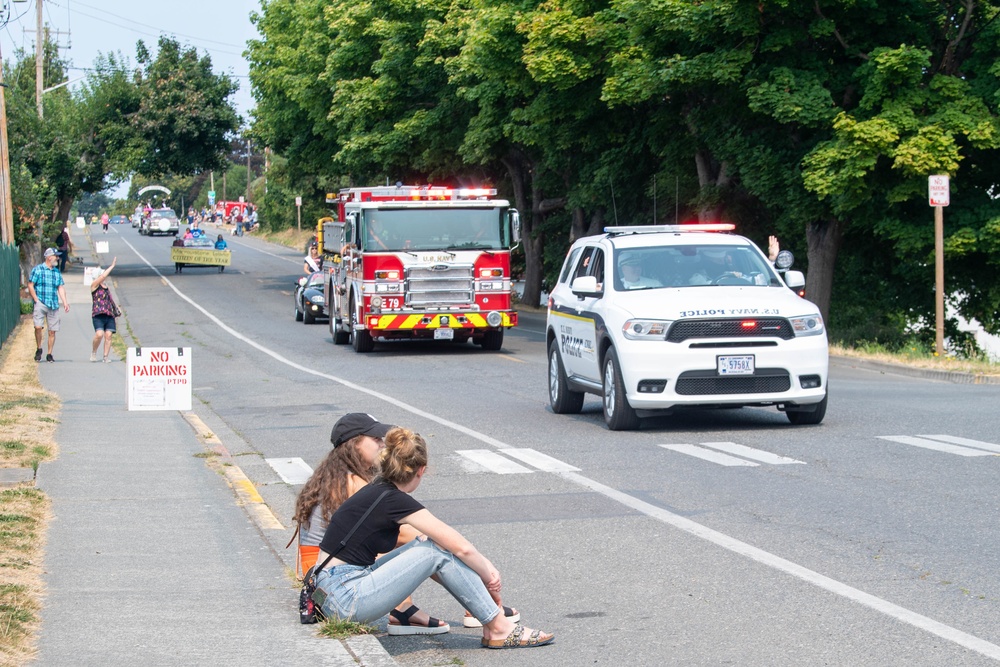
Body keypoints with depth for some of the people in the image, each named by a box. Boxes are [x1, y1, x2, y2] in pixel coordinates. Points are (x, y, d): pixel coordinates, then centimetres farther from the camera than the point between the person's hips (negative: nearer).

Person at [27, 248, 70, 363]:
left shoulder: (57, 272, 16)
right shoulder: (37, 269, 2)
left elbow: (61, 288, 14)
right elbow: (30, 286, 0)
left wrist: (65, 302, 0)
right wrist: (36, 300, -8)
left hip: (54, 305, 4)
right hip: (41, 303, -4)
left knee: (52, 331, 1)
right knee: (38, 327, -19)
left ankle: (49, 354, 10)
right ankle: (38, 349, 1)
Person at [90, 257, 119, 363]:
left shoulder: (107, 288, 22)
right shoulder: (94, 286, 3)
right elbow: (103, 276, -11)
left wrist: (115, 308, 13)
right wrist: (112, 266, -8)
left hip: (109, 315, 6)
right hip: (98, 315, -6)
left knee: (108, 335, -4)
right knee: (99, 334, -20)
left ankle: (106, 357, -1)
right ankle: (94, 351, 4)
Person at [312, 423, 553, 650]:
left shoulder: (377, 491, 13)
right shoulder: (395, 500, -13)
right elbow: (461, 547, -12)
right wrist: (489, 576, 4)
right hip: (345, 598, -9)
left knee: (430, 547, 11)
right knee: (438, 551, -8)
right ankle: (499, 628, -1)